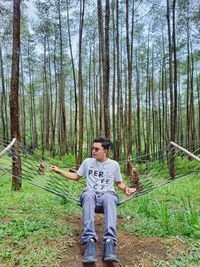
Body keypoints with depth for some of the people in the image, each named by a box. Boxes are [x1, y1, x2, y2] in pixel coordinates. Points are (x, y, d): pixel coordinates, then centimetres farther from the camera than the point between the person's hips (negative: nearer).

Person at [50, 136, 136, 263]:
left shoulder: (114, 164, 11)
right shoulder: (87, 162, 13)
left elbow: (119, 182, 21)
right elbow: (76, 176, 24)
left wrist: (126, 188, -1)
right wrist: (59, 171, 17)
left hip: (107, 193, -1)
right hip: (92, 194, 1)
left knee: (109, 198, -40)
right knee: (88, 195, -39)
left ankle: (109, 242, -52)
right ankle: (90, 240, -48)